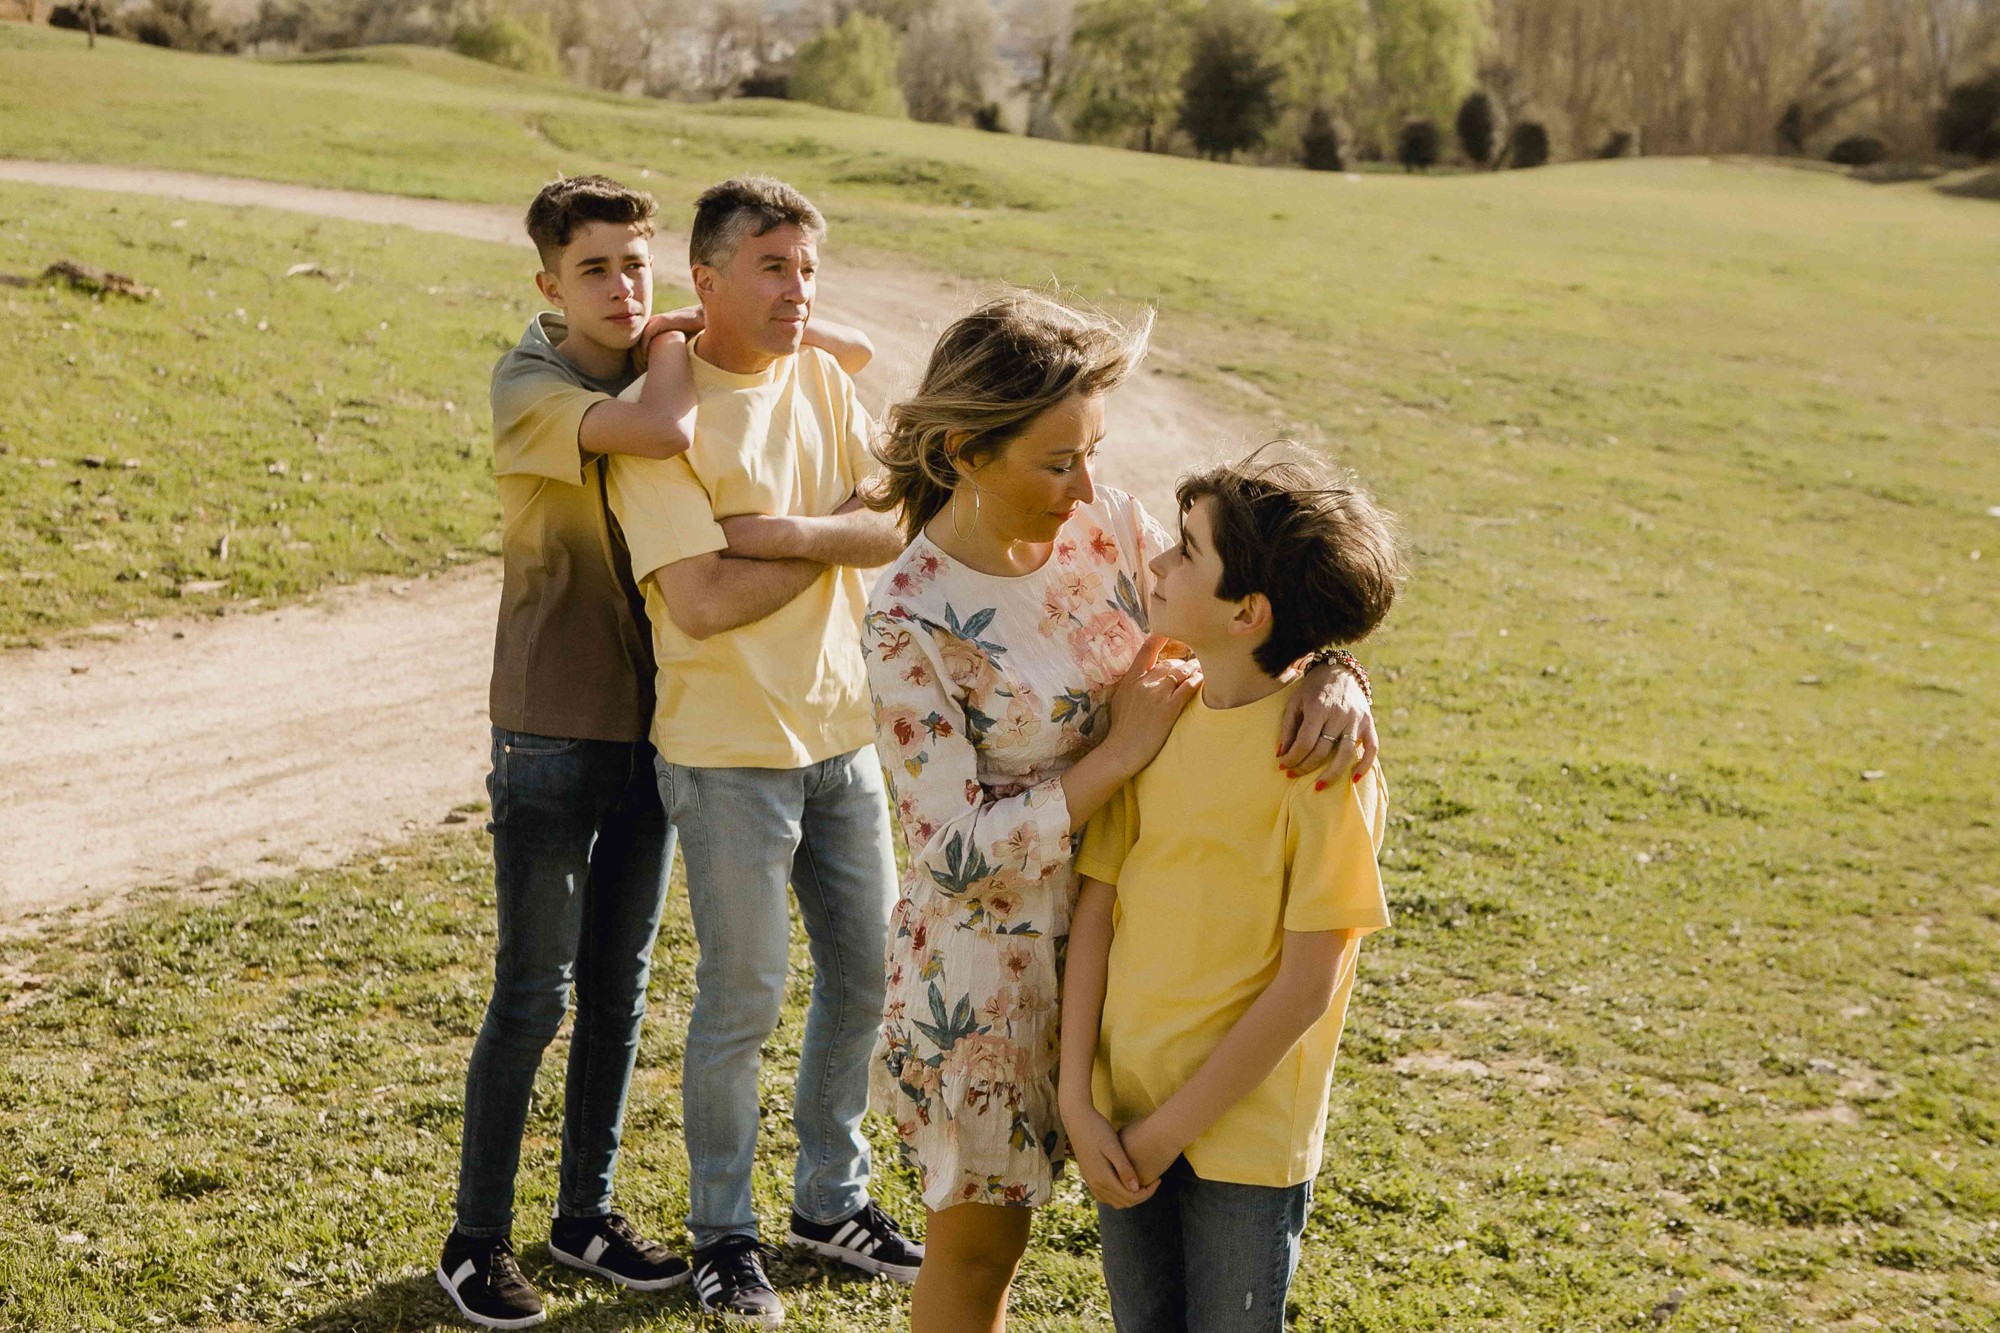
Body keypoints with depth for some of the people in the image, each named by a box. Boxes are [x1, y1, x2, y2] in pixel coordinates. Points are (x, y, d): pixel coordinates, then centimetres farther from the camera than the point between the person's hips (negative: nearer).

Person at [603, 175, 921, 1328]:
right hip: (731, 748, -6)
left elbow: (899, 527, -5)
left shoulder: (825, 381, 5)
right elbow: (702, 603, -22)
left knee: (865, 975, 14)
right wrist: (841, 542, -10)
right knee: (745, 999, 1)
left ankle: (834, 1199, 33)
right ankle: (723, 1230, 21)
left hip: (843, 732, 6)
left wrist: (780, 529, -19)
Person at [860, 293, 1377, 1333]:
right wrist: (1123, 750, -23)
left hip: (1112, 926, 5)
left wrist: (1329, 677, -23)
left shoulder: (1104, 523, -7)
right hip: (986, 961, -5)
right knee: (976, 1241, 14)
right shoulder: (912, 621, -23)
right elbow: (957, 847, -23)